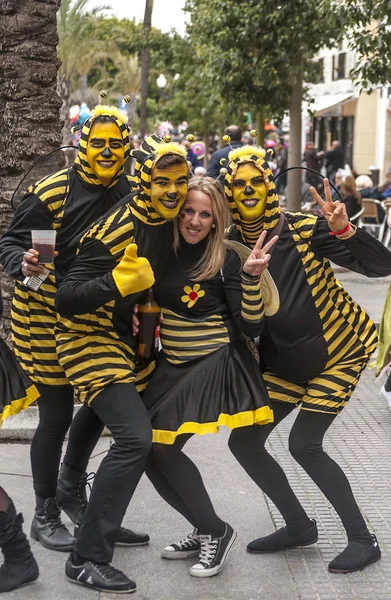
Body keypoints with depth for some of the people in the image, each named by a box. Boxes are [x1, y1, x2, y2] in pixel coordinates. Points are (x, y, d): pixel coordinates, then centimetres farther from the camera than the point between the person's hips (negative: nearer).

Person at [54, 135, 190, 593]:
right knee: (135, 437, -22)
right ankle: (87, 559, -16)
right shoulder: (114, 231, -24)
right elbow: (66, 300, -27)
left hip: (122, 339, 9)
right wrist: (117, 282, -40)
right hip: (89, 339, -9)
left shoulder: (166, 221, -1)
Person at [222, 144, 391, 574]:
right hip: (285, 358, 6)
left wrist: (342, 231, -39)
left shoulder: (302, 229, -20)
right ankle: (299, 525, 20)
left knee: (303, 444, -14)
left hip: (340, 348, -6)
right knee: (243, 442, 2)